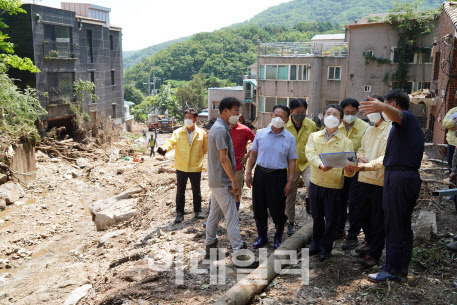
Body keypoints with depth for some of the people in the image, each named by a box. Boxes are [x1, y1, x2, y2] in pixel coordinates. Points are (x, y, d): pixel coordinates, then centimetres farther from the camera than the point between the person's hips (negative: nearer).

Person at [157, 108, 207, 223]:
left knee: (196, 191, 13)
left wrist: (198, 158, 5)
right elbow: (171, 141, -15)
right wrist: (165, 148, -35)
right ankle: (179, 213, 19)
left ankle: (198, 212, 28)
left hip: (196, 167, 0)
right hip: (181, 167, 1)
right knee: (180, 191, 8)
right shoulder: (178, 132, 0)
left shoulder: (201, 133, 0)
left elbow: (205, 148, 11)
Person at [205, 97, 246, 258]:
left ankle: (210, 245, 26)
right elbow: (224, 159, -22)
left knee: (215, 212, 16)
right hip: (222, 181, -10)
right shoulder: (221, 130, -19)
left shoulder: (218, 127, 14)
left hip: (216, 179, 10)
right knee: (231, 215, -5)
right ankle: (238, 249, 0)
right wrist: (233, 180, -17)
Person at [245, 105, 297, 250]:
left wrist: (290, 182, -6)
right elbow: (253, 154, 9)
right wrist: (248, 173, 4)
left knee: (277, 209, 4)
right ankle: (262, 237, 29)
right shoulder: (261, 133, 3)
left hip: (278, 176, -2)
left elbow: (292, 161, -1)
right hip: (260, 174, 2)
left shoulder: (290, 138, -1)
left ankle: (278, 238, 26)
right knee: (259, 208, 10)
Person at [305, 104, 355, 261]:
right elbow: (310, 153, -12)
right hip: (316, 183, 2)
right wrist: (320, 165, -32)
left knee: (330, 219, 7)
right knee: (317, 217, 16)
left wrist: (349, 170, -35)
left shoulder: (345, 141, -2)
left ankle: (325, 248, 26)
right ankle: (316, 245, 34)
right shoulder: (314, 136, 5)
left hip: (334, 185, -2)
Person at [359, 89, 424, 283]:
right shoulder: (415, 124, 23)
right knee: (404, 225, 16)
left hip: (398, 177, -10)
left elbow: (397, 115, -35)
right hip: (413, 177, 10)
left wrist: (382, 107, -57)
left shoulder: (406, 117, -8)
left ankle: (392, 270, 3)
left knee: (393, 226, -4)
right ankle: (403, 266, 25)